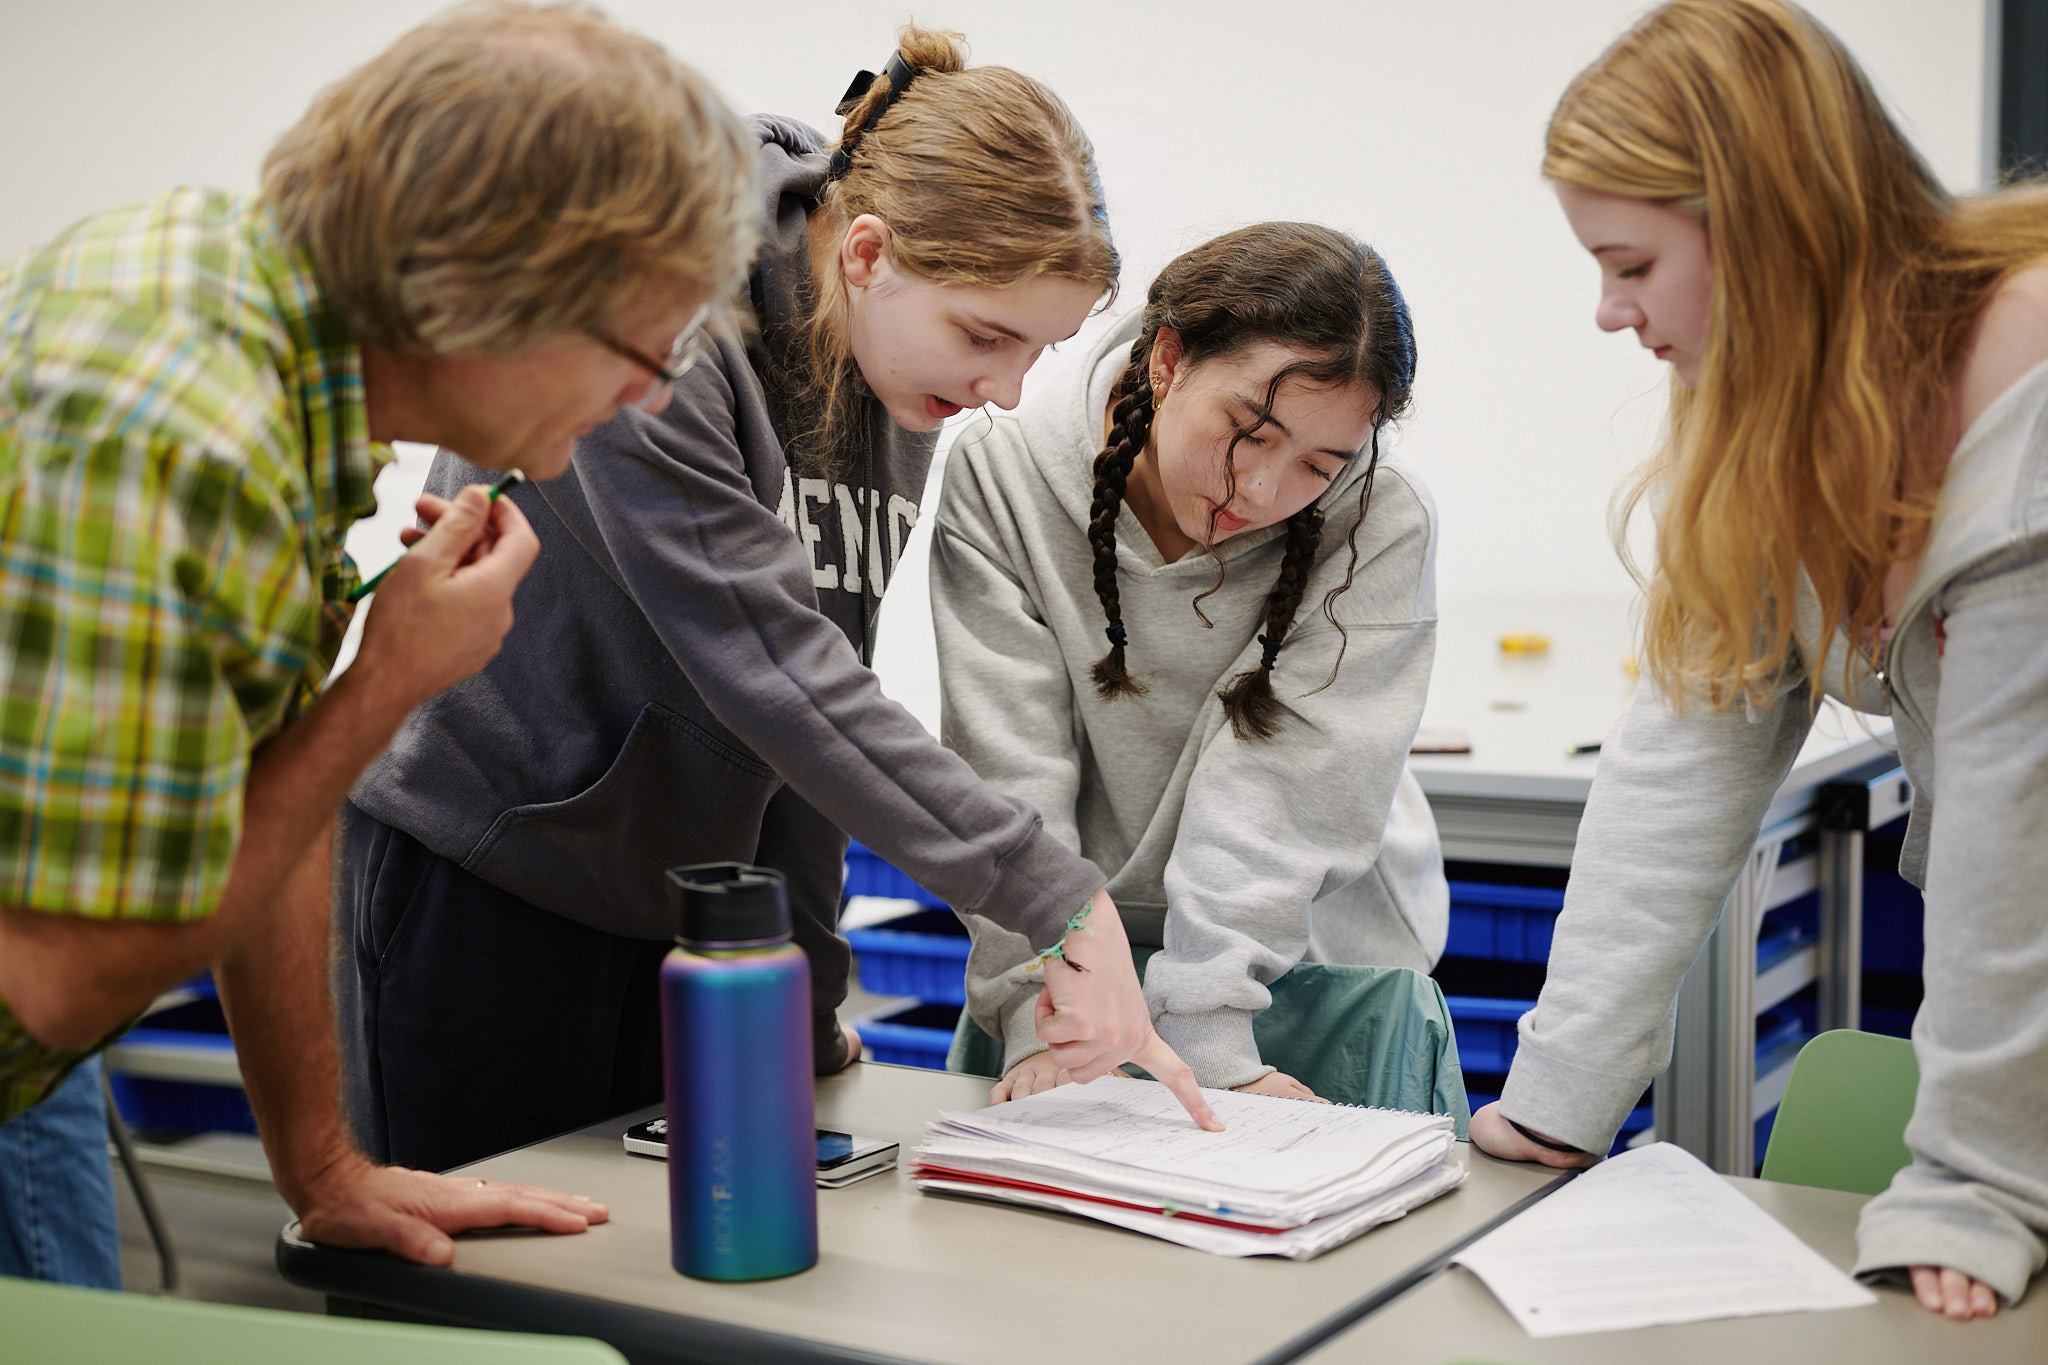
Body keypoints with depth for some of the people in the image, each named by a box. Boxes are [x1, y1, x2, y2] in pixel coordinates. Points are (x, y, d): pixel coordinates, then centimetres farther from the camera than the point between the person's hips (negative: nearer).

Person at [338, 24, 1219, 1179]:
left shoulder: (896, 389, 0)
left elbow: (822, 693, 6)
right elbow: (768, 667, -29)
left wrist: (810, 996, 3)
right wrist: (1057, 898, -31)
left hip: (677, 899, 7)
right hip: (474, 878, -6)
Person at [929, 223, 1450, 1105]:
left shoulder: (1382, 528, -15)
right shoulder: (1003, 478, -12)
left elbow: (1278, 792, -19)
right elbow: (1011, 775, -15)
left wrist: (1206, 1035, -25)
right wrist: (1042, 1015, -23)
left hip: (1311, 956, 0)